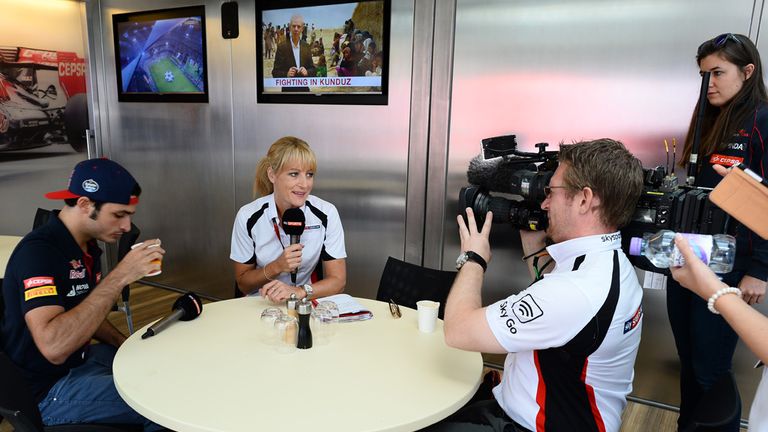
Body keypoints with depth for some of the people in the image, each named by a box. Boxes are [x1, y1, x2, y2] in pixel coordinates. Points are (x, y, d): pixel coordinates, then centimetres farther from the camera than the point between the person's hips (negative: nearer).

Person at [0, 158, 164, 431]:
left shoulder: (87, 246, 4)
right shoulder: (39, 251, -24)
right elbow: (53, 346, -37)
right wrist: (120, 277, -36)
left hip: (81, 358, 9)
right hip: (48, 389, -9)